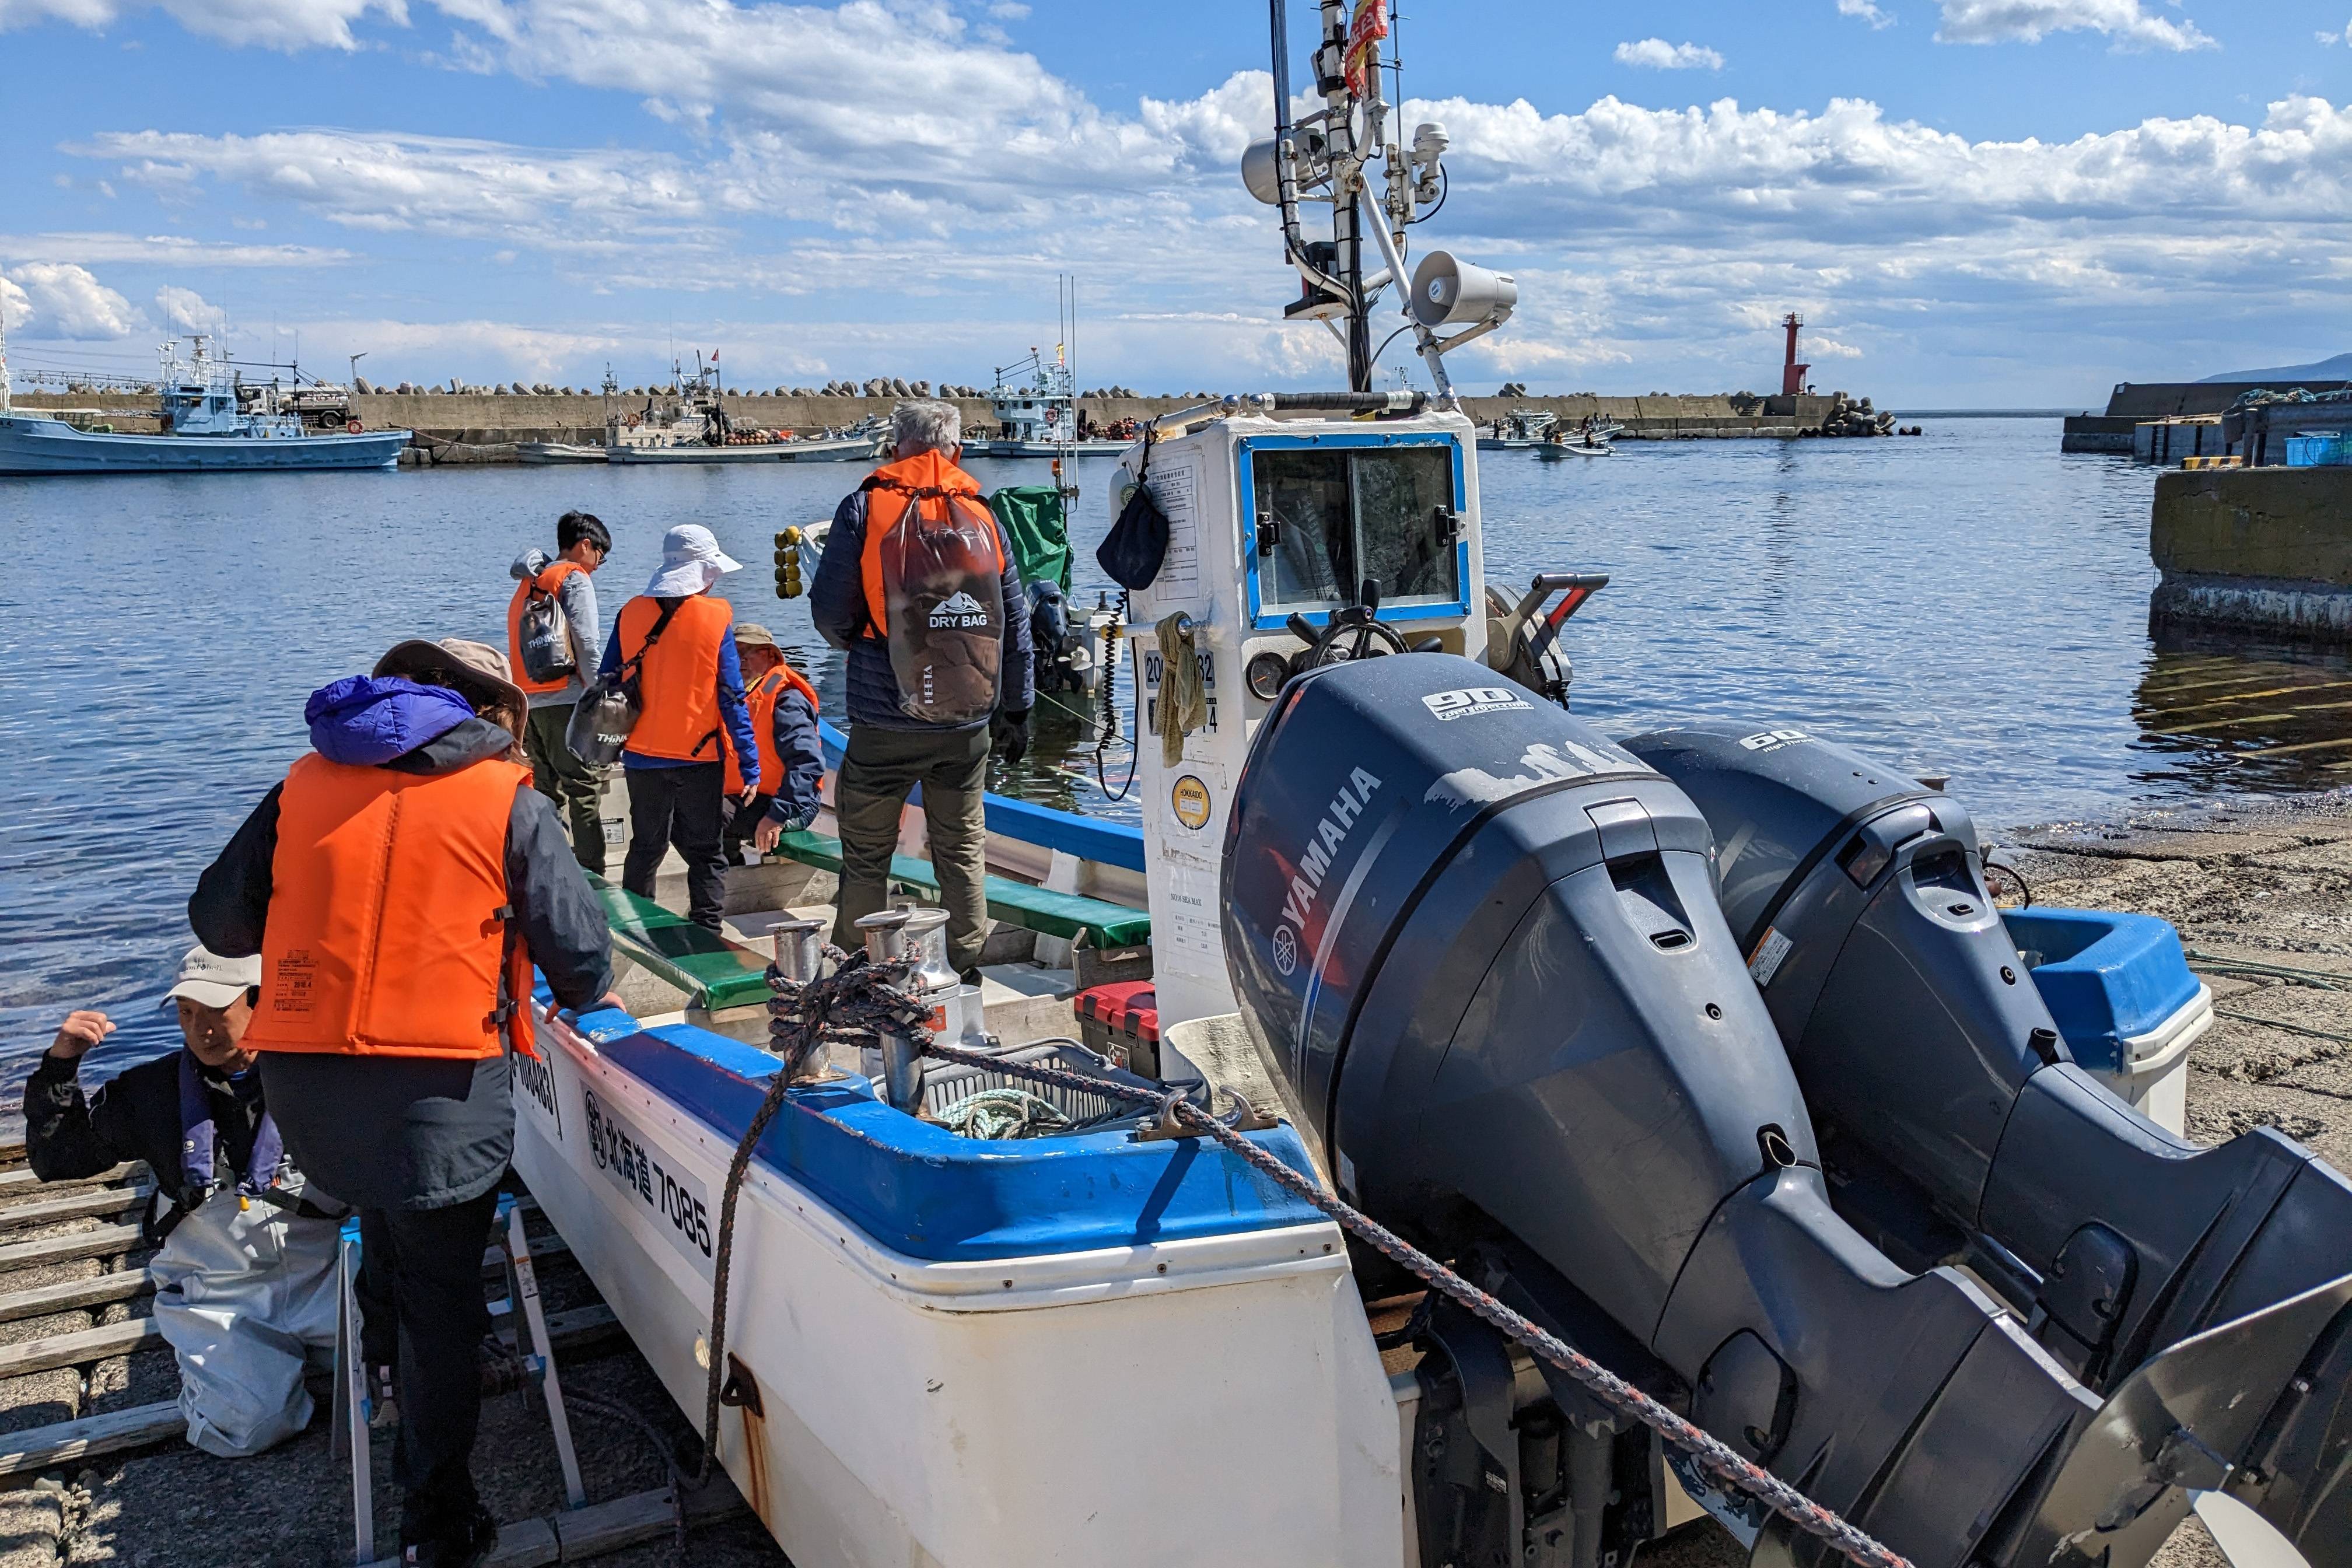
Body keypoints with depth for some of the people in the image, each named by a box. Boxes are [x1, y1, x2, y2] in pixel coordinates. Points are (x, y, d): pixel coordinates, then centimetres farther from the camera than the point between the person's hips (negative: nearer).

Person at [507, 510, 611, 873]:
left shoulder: (528, 584, 21)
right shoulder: (575, 579, -2)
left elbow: (513, 649, 19)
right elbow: (587, 646, -11)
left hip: (527, 702, 8)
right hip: (564, 700, -8)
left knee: (546, 793, 11)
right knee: (585, 789, -7)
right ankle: (591, 877, -11)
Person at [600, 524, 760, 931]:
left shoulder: (630, 614, 1)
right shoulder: (716, 618, -9)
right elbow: (731, 697, -10)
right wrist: (750, 766, -7)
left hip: (642, 756, 4)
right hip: (699, 758, -4)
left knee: (645, 849, 18)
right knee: (706, 854, 6)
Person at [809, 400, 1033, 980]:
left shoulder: (865, 509, -5)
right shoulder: (984, 518, 5)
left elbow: (830, 613, -5)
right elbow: (1015, 624, 9)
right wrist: (1016, 709, 19)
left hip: (885, 723, -3)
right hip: (967, 725, 3)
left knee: (866, 854, 9)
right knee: (963, 847, 14)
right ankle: (965, 967, 19)